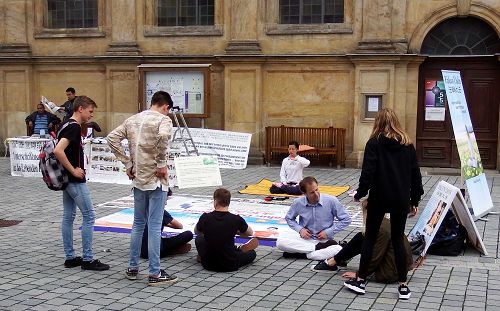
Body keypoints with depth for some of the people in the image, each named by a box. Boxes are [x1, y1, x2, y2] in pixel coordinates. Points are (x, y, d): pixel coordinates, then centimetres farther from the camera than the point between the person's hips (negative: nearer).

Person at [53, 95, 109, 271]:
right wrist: (73, 170, -21)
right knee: (89, 215, -5)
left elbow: (60, 150, 21)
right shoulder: (74, 127, -18)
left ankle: (70, 258, 16)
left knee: (68, 216, 10)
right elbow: (58, 151, -30)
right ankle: (88, 259, -1)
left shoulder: (69, 126, 11)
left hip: (67, 179, 10)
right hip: (75, 181, -10)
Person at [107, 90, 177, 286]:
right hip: (156, 180, -6)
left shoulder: (133, 119, 11)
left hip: (138, 179, 6)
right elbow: (163, 136, -31)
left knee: (138, 223, 17)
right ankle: (155, 273, 3)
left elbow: (112, 138, 8)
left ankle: (132, 268, 24)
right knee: (154, 226, -2)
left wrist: (128, 163, 7)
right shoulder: (163, 119, -9)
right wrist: (161, 163, -18)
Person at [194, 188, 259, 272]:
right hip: (230, 266, -2)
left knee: (199, 238, 29)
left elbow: (196, 232, 15)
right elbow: (250, 233, 9)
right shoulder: (236, 219, -12)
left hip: (208, 264, 2)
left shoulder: (205, 217, -8)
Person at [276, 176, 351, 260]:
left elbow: (346, 219, -1)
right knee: (280, 242, -25)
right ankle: (317, 247, -15)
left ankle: (303, 255, -19)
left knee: (338, 250, -35)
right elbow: (289, 218, 14)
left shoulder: (331, 201, -11)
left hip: (325, 240, -2)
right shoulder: (298, 203, -6)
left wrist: (328, 232, -9)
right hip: (305, 240, 2)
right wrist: (300, 229, -4)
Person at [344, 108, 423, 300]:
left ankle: (360, 280, 13)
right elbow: (415, 174, 8)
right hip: (401, 199, 3)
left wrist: (360, 193, 0)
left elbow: (368, 172, -12)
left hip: (379, 197, -3)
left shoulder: (375, 142, -5)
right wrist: (414, 200, 14)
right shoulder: (407, 144, 6)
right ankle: (403, 286, 9)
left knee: (370, 237, 9)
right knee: (398, 240, 9)